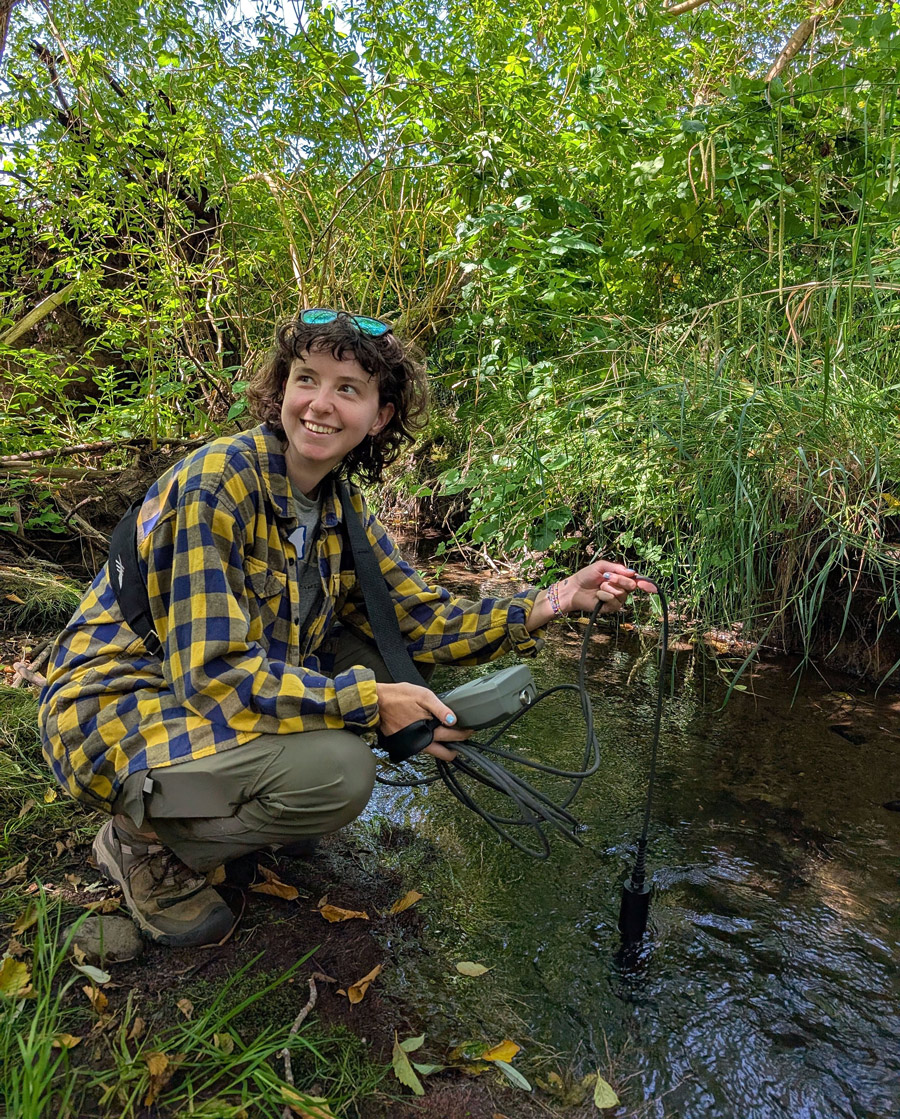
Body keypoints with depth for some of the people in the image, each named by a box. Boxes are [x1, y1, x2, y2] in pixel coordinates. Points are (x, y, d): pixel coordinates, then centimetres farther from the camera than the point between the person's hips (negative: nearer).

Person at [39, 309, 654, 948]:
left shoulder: (343, 509, -1)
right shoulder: (219, 482, -24)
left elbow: (420, 618, 0)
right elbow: (213, 672, -29)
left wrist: (549, 605, -12)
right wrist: (369, 702, -27)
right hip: (115, 712, -7)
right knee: (339, 769, -27)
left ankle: (228, 805, 12)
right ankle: (146, 842, 0)